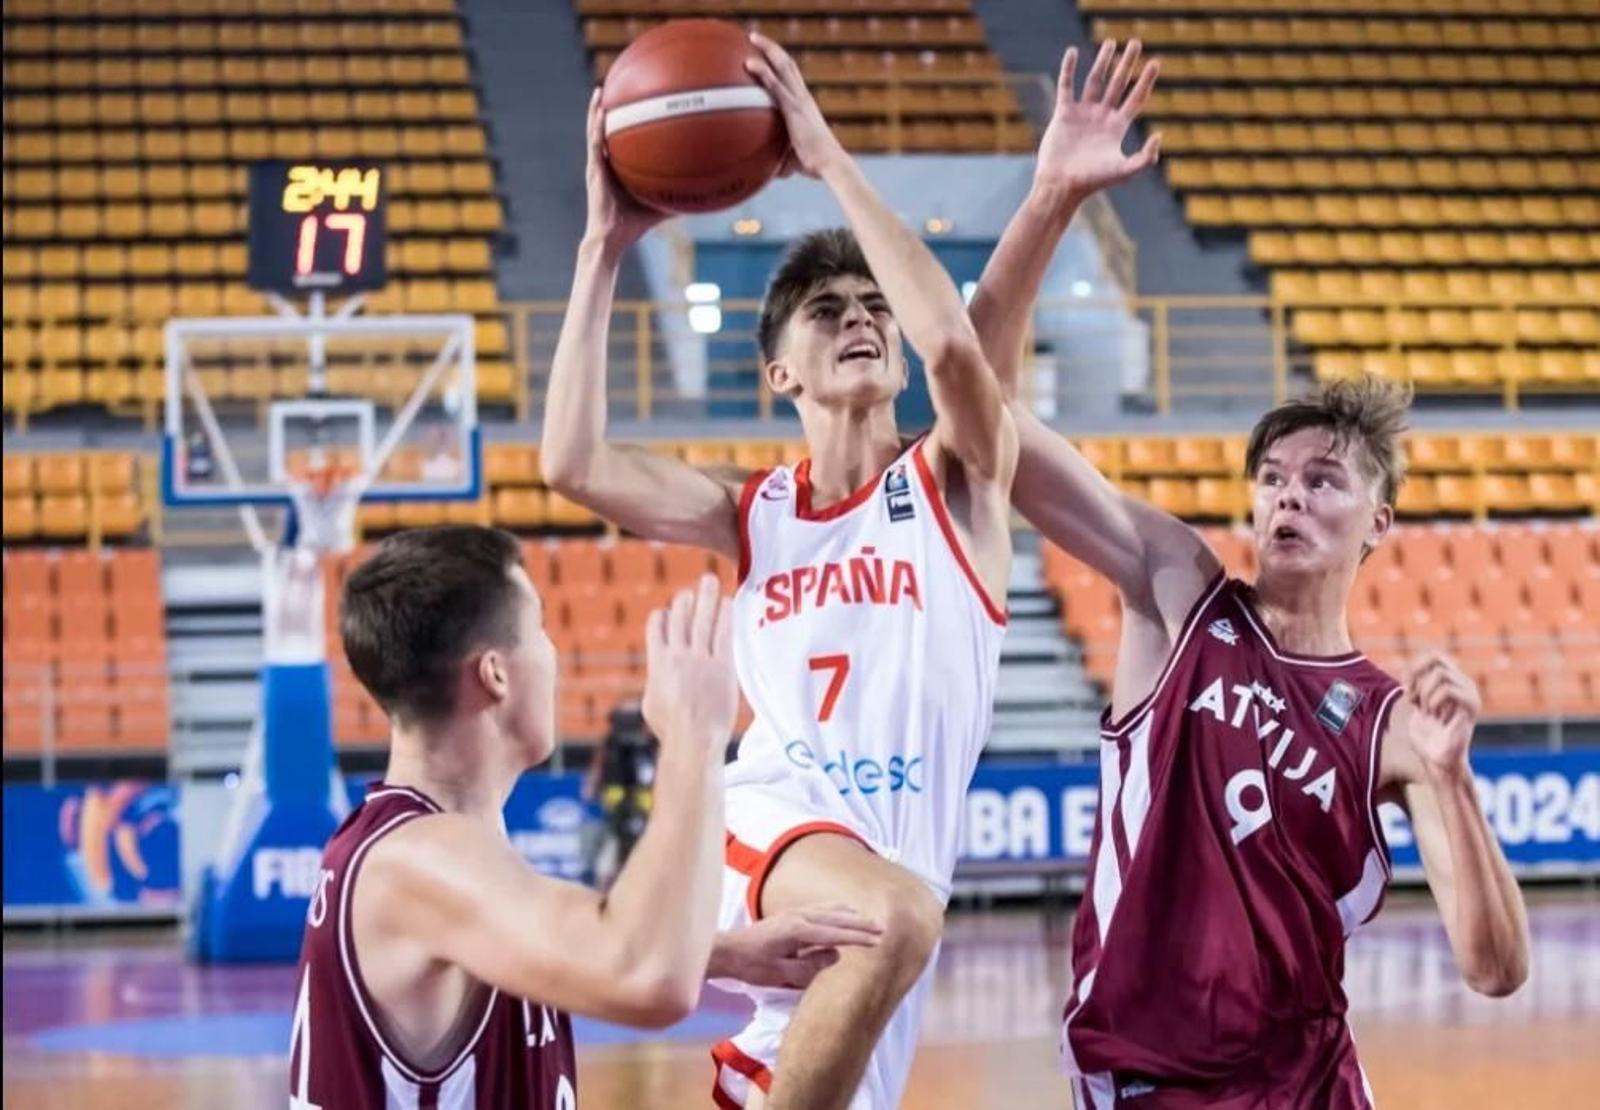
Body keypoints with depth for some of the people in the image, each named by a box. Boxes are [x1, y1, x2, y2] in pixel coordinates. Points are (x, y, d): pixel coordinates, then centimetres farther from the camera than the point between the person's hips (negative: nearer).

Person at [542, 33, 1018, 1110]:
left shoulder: (957, 483, 6)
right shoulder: (754, 512, 12)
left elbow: (955, 341, -16)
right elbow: (572, 463, -4)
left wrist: (830, 158, -13)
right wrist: (607, 245, -3)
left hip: (881, 887, 2)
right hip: (775, 829, -1)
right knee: (898, 911, -36)